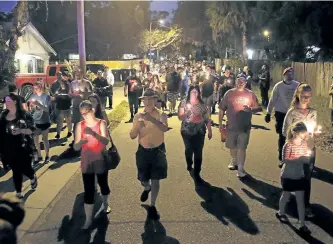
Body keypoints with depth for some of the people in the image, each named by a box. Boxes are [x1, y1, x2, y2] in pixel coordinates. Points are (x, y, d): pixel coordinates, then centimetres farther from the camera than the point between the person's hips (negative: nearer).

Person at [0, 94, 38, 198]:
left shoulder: (24, 115, -10)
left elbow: (32, 129, -9)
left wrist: (20, 131, -24)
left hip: (23, 148, -3)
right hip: (9, 149, 4)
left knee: (25, 168, 3)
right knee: (16, 170, 10)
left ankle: (33, 178, 38)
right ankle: (18, 192, 24)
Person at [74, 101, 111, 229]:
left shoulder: (101, 123, -10)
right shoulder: (80, 126, -5)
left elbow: (106, 141, -24)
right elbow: (76, 147, -8)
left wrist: (93, 133, -41)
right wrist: (81, 142, -32)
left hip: (100, 161, 0)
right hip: (87, 162, 1)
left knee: (103, 184, 19)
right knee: (88, 190, -1)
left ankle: (105, 204, 48)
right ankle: (88, 220, 8)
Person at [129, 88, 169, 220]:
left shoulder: (161, 114, -10)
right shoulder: (138, 116, -2)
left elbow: (165, 128, -31)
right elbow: (132, 136, -5)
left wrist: (151, 119, -44)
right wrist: (138, 126, -25)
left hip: (158, 151, -2)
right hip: (143, 151, 2)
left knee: (155, 180, 4)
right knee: (143, 179, 13)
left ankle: (152, 206, 20)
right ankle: (147, 188, 50)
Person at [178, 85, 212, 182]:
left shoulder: (202, 104, 2)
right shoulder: (184, 102, -3)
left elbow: (207, 118, 6)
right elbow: (180, 117, -9)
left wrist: (210, 131, 5)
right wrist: (187, 113, -28)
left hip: (200, 132, 0)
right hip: (187, 131, 0)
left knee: (198, 153, -2)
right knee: (189, 150, 17)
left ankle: (197, 173, 8)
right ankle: (189, 164, 46)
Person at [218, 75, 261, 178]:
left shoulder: (250, 94, -1)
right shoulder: (229, 93, -3)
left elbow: (258, 108, 2)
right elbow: (222, 109, -1)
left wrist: (250, 109, -20)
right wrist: (220, 123, -3)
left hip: (245, 126, -1)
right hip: (231, 125, 1)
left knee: (242, 148, 0)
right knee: (232, 146, 17)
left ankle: (240, 168, 11)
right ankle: (234, 161, 43)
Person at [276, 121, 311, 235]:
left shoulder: (304, 144, -4)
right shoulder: (288, 145, -20)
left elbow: (306, 157, 7)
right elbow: (285, 160, -24)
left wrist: (307, 159, -15)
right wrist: (299, 159, -31)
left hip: (300, 176, 4)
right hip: (288, 176, -4)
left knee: (300, 200, 7)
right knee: (286, 196, 16)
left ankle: (302, 225, 14)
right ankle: (281, 213, 43)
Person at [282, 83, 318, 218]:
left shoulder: (313, 112, 2)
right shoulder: (292, 112, -12)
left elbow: (315, 130, 10)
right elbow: (285, 132, -11)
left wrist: (317, 132, -12)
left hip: (310, 150, 4)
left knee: (307, 178, 8)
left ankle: (306, 205, 21)